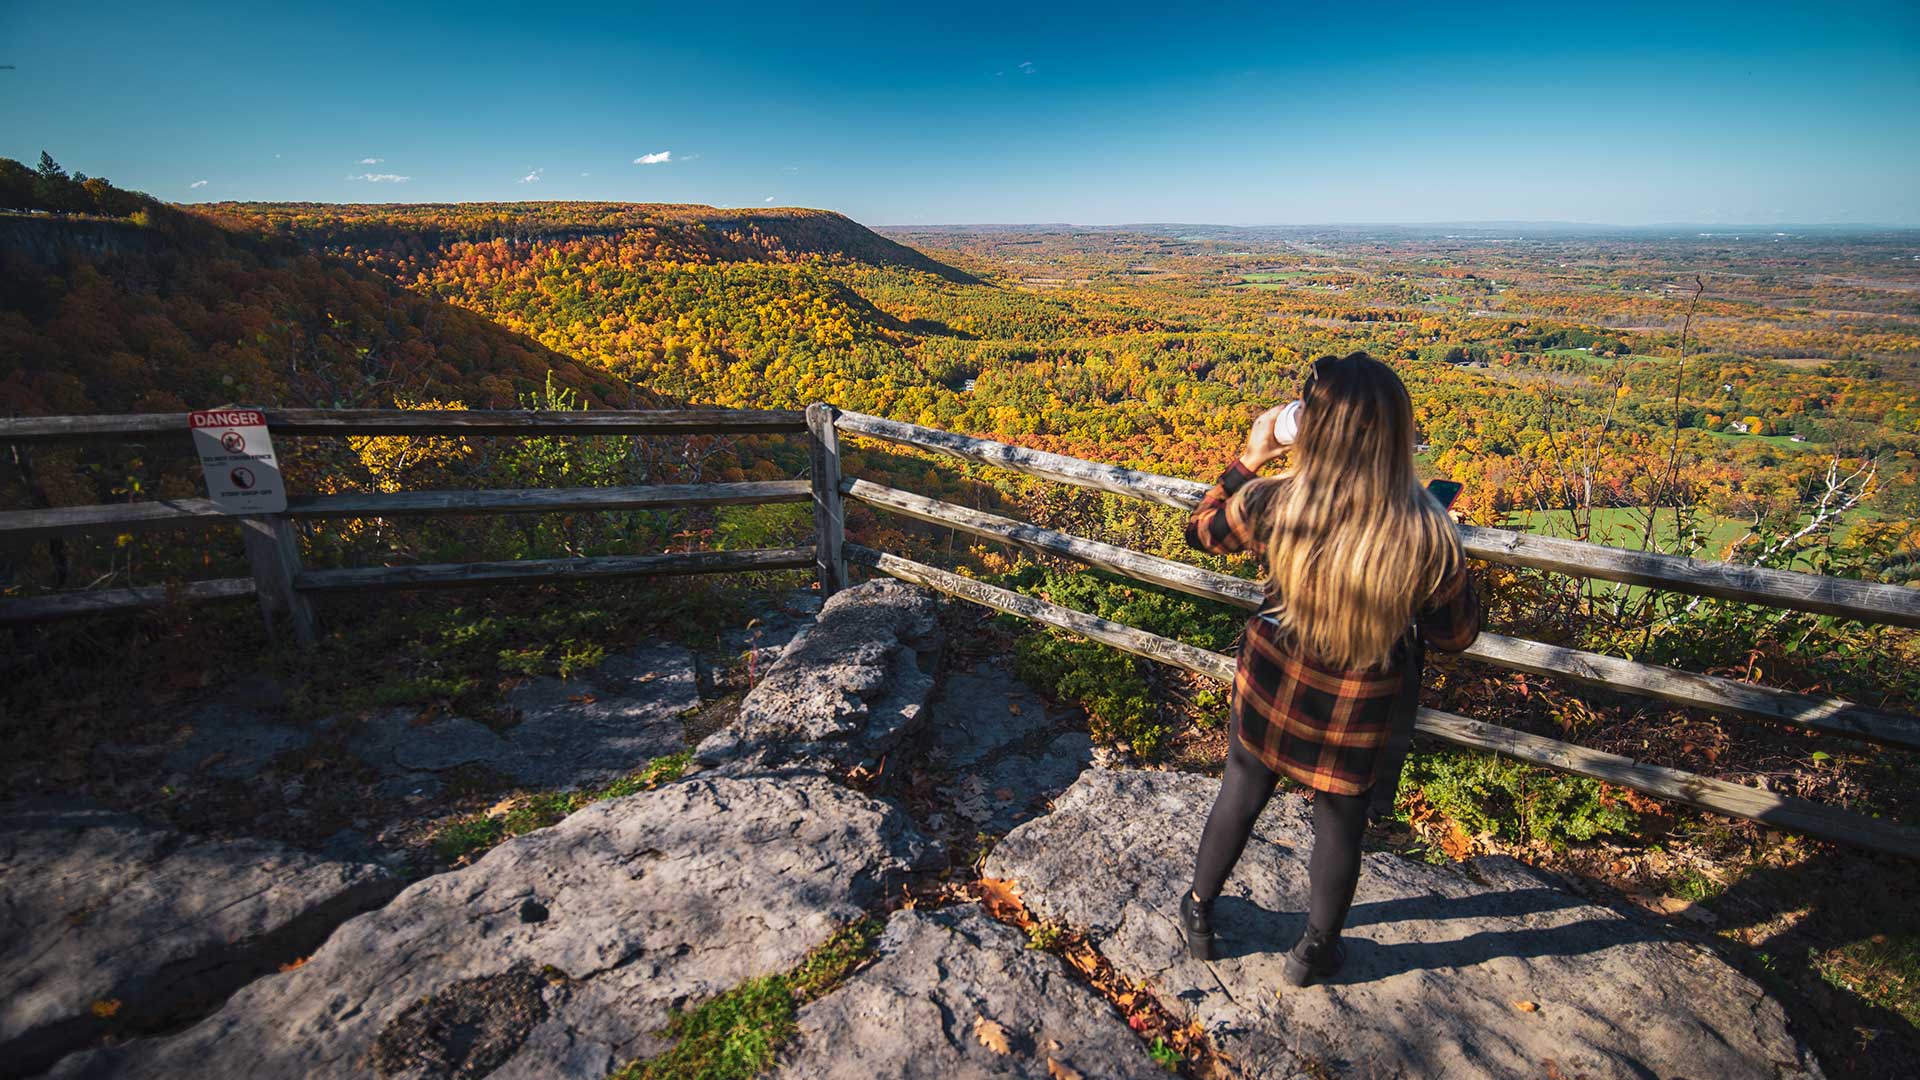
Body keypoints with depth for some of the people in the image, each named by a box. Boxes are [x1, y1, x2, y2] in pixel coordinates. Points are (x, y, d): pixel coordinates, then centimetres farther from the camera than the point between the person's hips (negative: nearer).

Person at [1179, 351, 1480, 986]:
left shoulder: (1269, 505, -27)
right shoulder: (1427, 539, -27)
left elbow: (1201, 532, -3)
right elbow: (1456, 636, -8)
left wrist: (1249, 459, 2)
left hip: (1271, 685, 1)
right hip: (1361, 712, 0)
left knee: (1241, 794, 25)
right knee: (1342, 824, 25)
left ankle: (1200, 912, 49)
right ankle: (1314, 950, 50)